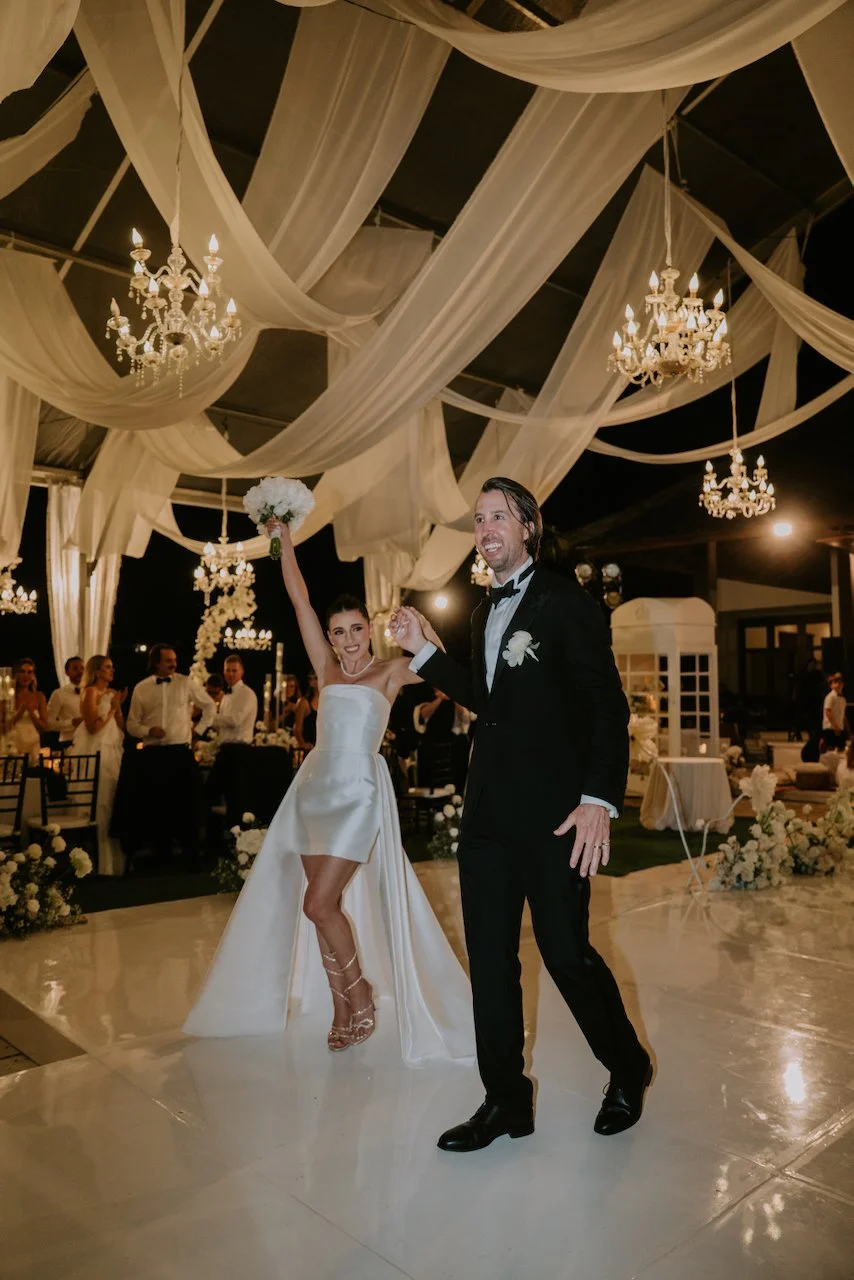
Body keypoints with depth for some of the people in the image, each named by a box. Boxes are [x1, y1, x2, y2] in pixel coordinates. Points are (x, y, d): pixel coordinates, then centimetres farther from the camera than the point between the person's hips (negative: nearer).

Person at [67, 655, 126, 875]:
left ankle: (115, 859, 16)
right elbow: (92, 727, -17)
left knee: (113, 803, 9)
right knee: (100, 805, -5)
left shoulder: (112, 693, 14)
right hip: (96, 752, -7)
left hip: (113, 751, 7)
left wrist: (119, 705, 1)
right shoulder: (91, 692, -7)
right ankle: (102, 863, 2)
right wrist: (112, 708, -13)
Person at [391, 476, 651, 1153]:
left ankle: (628, 1070, 31)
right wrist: (426, 651, 13)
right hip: (488, 811, 7)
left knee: (566, 952, 2)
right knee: (490, 958, 10)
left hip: (553, 813, -7)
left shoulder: (566, 602, -7)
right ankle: (506, 1102, 26)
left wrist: (600, 799, -21)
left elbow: (608, 706, -11)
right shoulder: (487, 612, 16)